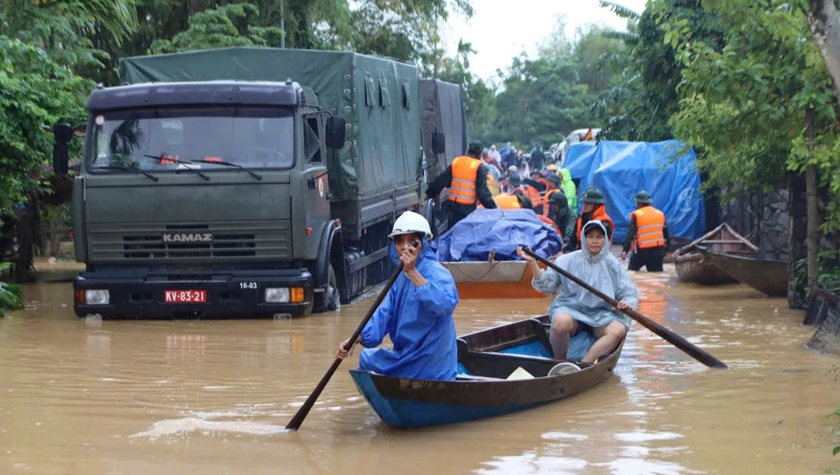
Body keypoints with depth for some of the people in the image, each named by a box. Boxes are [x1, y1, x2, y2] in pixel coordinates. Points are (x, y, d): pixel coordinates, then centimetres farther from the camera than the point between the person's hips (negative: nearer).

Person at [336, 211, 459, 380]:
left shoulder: (436, 273, -18)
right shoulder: (402, 277, 7)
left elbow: (445, 303, -39)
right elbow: (384, 315, -2)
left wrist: (412, 272, -40)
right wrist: (356, 339, -17)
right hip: (408, 357, 8)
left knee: (367, 360, 5)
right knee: (367, 357, 25)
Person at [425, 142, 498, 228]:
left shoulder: (455, 162, 7)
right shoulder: (479, 167, -8)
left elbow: (441, 181, 11)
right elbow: (482, 190, -13)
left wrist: (430, 193, 21)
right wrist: (492, 207, -10)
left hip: (452, 204, 5)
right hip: (468, 207, -5)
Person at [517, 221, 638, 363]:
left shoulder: (612, 265, 7)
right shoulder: (568, 261, 3)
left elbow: (630, 293, 6)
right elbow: (546, 285, -1)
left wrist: (627, 303, -18)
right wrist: (532, 262, -15)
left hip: (601, 314, 2)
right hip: (571, 308, -2)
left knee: (618, 330, -31)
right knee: (561, 321, -38)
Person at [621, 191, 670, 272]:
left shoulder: (636, 215, -7)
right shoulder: (660, 214, 10)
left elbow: (630, 234, -14)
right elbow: (666, 235, 15)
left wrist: (625, 250, -18)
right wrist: (664, 250, 24)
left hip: (641, 251, -4)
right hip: (657, 250, 4)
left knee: (631, 271, 13)